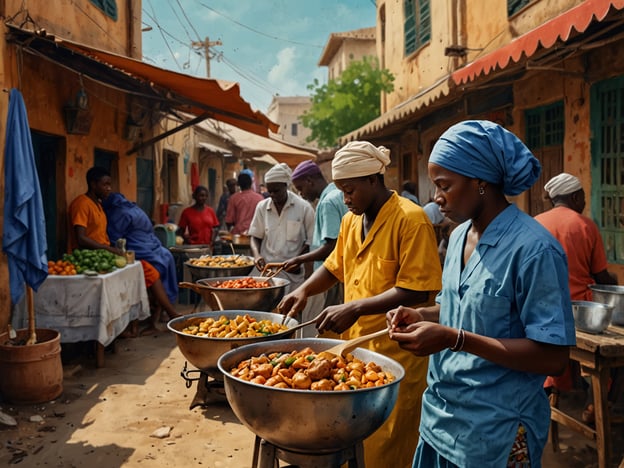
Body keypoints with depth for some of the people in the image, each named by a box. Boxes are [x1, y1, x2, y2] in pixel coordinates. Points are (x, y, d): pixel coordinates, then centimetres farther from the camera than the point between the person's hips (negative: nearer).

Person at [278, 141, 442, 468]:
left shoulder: (410, 219, -14)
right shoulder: (351, 220, 10)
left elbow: (416, 291, -19)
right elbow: (334, 267, 22)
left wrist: (355, 308, -24)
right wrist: (304, 290, 4)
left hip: (395, 354, -6)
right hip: (354, 347, 7)